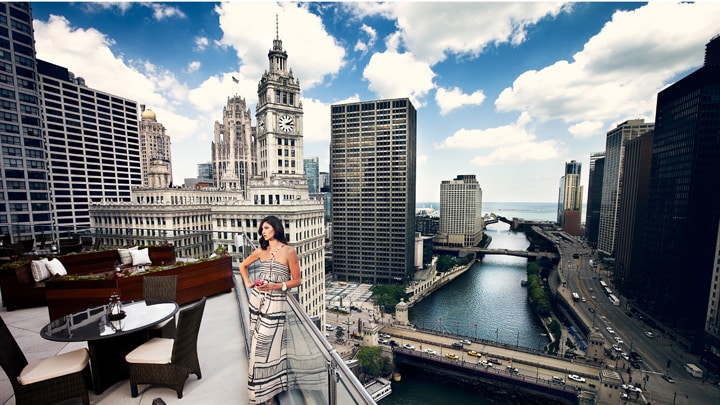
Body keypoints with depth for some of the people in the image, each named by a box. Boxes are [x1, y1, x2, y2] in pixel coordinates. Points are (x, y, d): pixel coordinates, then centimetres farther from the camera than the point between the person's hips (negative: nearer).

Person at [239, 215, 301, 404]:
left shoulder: (289, 251, -10)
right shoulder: (261, 250, 4)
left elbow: (297, 280, -8)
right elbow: (243, 265, 21)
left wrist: (276, 286, -19)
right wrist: (247, 283, 8)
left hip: (275, 304, -4)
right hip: (257, 300, 5)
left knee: (269, 345, 4)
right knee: (258, 344, 15)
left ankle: (269, 389, 25)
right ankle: (258, 388, 35)